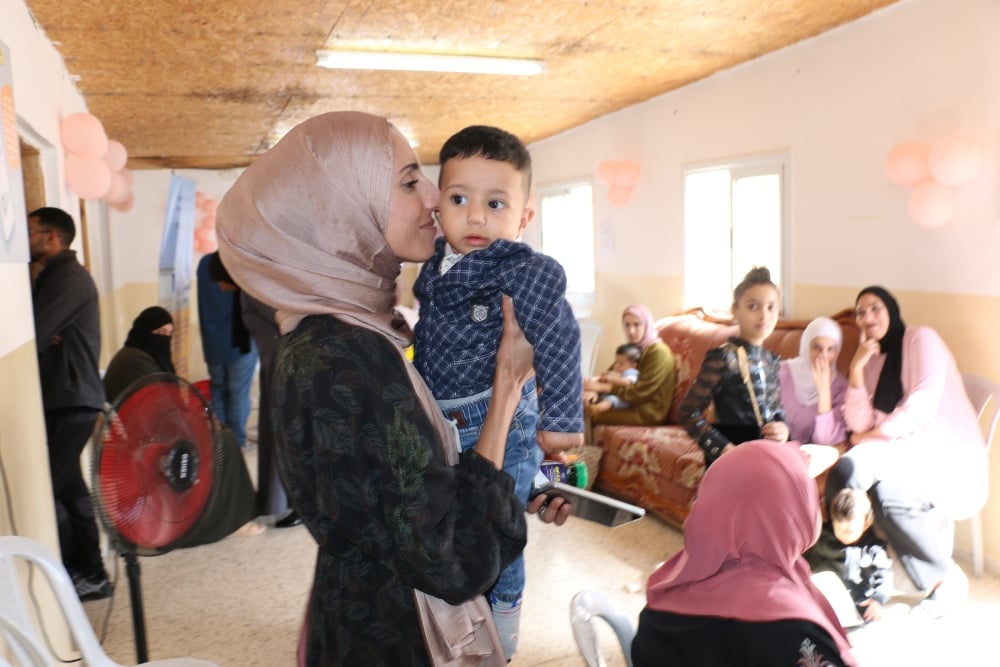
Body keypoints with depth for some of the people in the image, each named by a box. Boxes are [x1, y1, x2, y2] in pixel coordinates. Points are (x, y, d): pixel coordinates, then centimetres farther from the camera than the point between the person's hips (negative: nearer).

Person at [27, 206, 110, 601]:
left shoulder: (69, 279, -14)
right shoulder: (54, 276, 18)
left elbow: (31, 336, -21)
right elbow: (40, 332, 13)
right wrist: (43, 336, -5)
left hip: (72, 401, -10)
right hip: (62, 399, 10)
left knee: (43, 487, -8)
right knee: (68, 487, 12)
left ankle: (78, 575, 2)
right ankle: (89, 572, 21)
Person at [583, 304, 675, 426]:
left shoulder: (658, 352, -16)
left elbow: (639, 393, -21)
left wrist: (601, 387, -22)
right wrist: (594, 389, -19)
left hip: (648, 412, -8)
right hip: (630, 403, 8)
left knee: (592, 415, -22)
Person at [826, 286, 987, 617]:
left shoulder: (920, 338, 0)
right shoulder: (872, 362, 16)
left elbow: (924, 403, -14)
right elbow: (860, 426, 2)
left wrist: (877, 435, -10)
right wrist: (856, 369, -4)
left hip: (948, 452, -5)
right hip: (903, 453, 5)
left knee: (854, 466, -30)